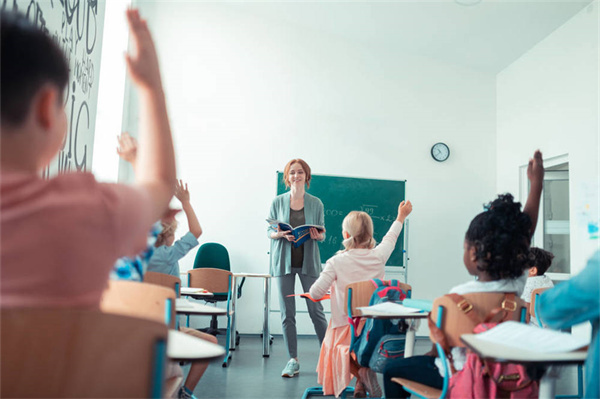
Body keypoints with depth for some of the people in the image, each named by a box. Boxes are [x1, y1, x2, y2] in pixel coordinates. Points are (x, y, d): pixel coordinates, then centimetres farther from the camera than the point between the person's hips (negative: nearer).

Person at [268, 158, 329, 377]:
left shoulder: (316, 203, 4)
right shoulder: (278, 202, 3)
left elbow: (322, 233, 8)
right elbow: (269, 231, 5)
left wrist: (318, 236, -15)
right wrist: (281, 234, -16)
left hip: (308, 261, 0)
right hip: (284, 261, 1)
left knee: (316, 310, 0)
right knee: (287, 313, 3)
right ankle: (293, 361, 15)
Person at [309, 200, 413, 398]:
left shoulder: (336, 262, -13)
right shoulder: (378, 256, -4)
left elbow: (315, 293, -12)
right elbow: (390, 238, 19)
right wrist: (401, 216, 36)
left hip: (346, 323, -4)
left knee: (339, 350, 19)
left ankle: (360, 371, -14)